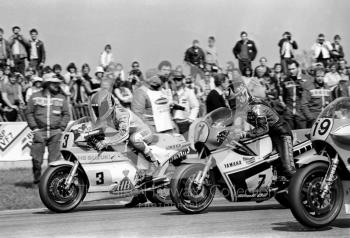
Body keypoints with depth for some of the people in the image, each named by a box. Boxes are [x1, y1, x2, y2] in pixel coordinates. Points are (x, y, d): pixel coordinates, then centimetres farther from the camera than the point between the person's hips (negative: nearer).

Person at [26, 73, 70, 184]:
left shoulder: (61, 98, 11)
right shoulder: (35, 97, 7)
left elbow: (66, 114, 12)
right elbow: (29, 113, 7)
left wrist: (61, 128, 1)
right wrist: (35, 128, -2)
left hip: (55, 132, 1)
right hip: (40, 132, -1)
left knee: (54, 158, -5)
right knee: (36, 158, -4)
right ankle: (37, 178, 12)